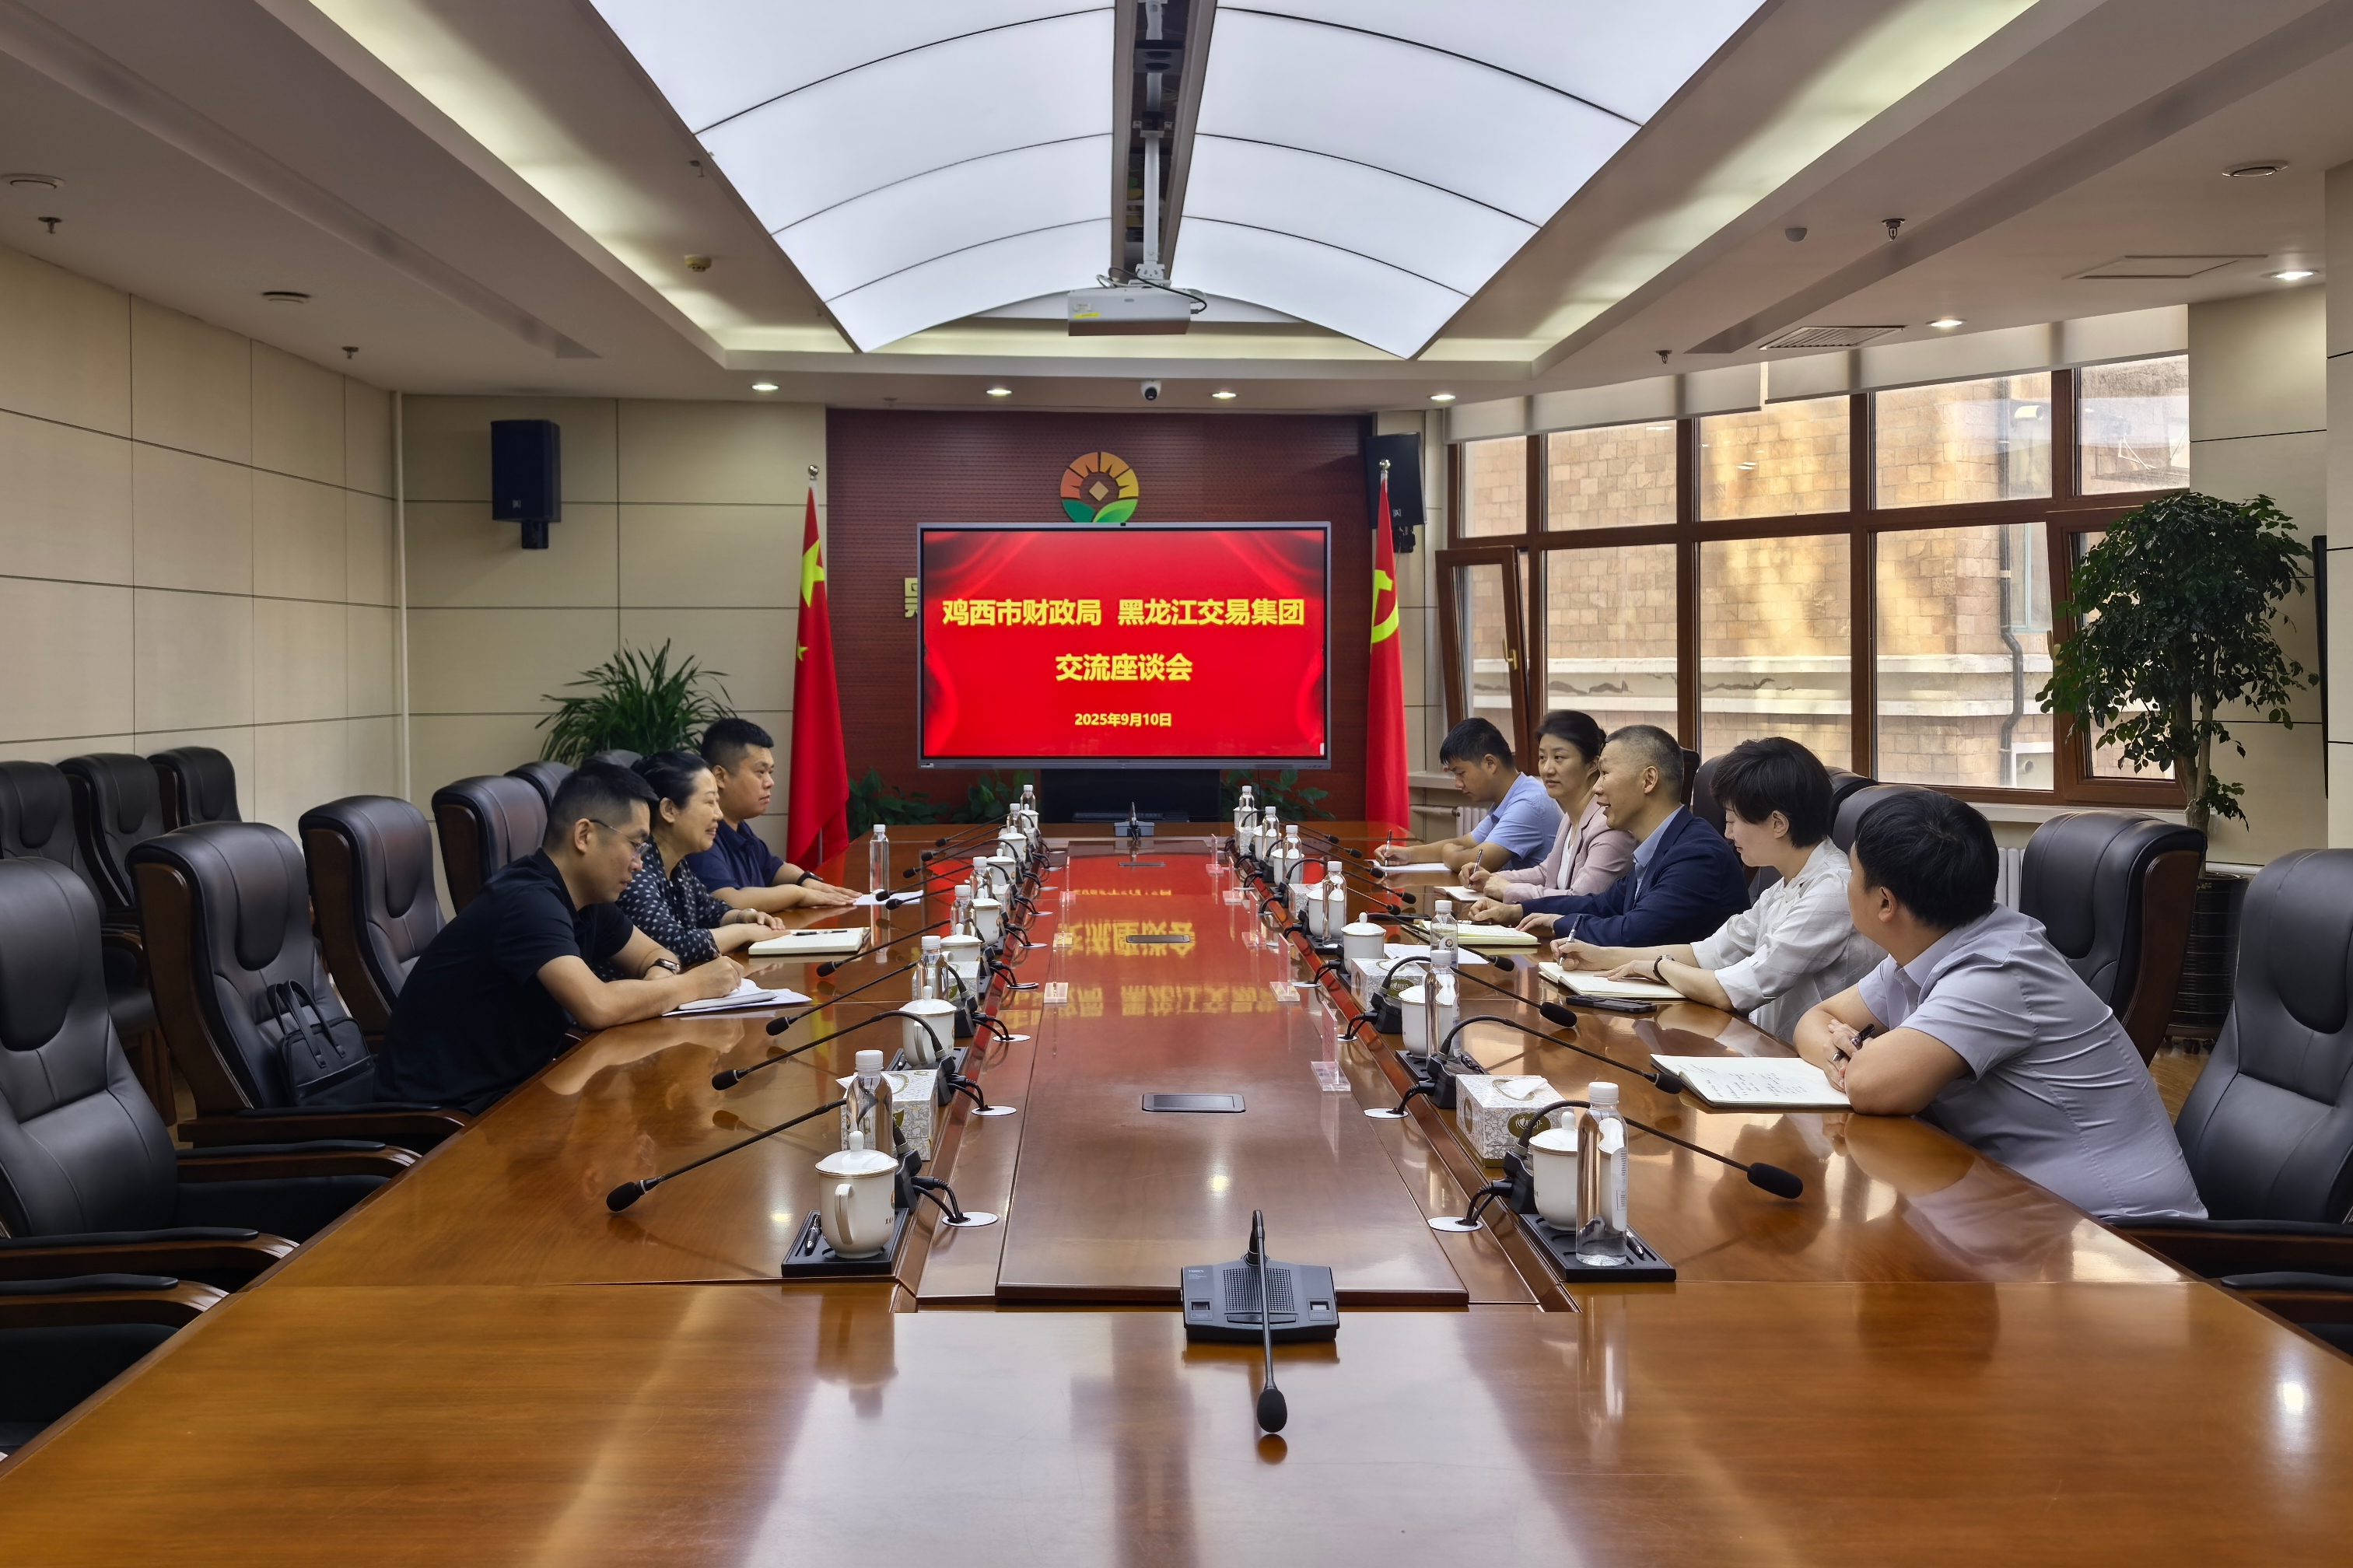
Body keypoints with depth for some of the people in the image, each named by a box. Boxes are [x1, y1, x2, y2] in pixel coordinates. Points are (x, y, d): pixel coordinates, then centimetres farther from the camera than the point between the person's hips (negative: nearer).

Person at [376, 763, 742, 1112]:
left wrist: (658, 979, -7)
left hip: (514, 1082, 8)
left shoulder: (588, 900, 3)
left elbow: (653, 954, 17)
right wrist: (692, 984, -19)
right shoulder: (529, 902, -24)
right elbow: (597, 1007, -34)